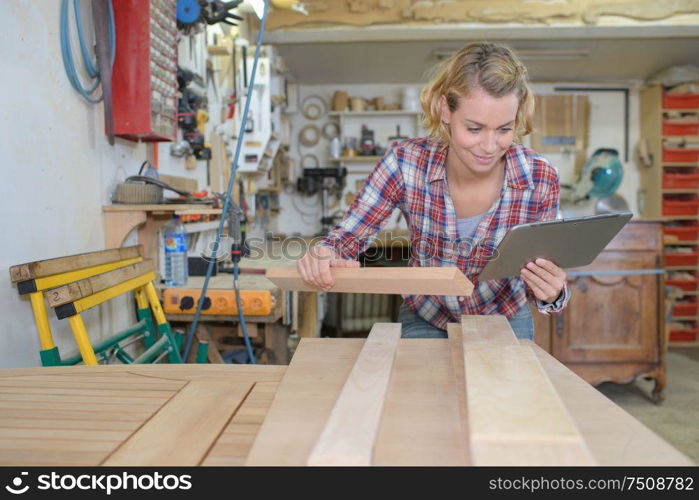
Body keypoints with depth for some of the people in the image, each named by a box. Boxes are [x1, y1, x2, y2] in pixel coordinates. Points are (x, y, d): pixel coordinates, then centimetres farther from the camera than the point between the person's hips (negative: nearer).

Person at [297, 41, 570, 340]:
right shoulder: (406, 162, -23)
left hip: (504, 322, 2)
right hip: (425, 320, -1)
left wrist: (552, 294, -32)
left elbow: (537, 269, -9)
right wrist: (323, 257, -38)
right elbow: (349, 236, -15)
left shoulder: (540, 179, -20)